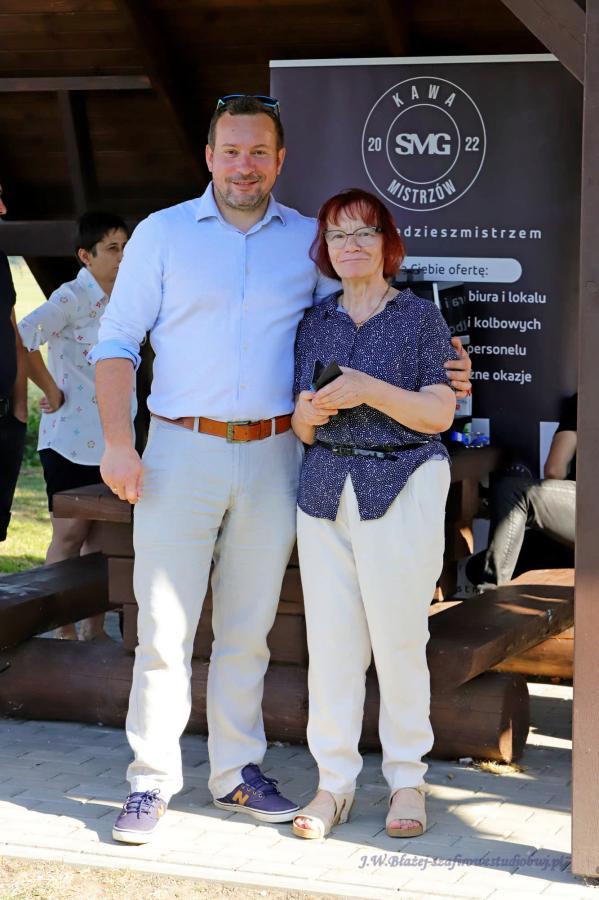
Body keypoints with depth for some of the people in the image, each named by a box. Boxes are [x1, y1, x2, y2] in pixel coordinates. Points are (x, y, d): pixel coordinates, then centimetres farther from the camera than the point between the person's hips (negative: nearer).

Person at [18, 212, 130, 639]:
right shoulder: (73, 296, -10)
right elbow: (21, 339, -23)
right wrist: (52, 391, -13)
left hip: (111, 439, 7)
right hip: (72, 438, -7)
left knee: (101, 536, 9)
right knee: (71, 534, -2)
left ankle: (94, 628, 17)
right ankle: (63, 631, 4)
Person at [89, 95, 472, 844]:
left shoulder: (307, 240, 9)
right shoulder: (163, 233, 4)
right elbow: (117, 341, 3)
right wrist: (118, 441, -8)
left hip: (271, 456, 2)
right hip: (181, 451, -2)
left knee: (248, 628, 9)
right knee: (164, 627, -3)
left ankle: (237, 773, 20)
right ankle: (151, 782, 5)